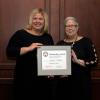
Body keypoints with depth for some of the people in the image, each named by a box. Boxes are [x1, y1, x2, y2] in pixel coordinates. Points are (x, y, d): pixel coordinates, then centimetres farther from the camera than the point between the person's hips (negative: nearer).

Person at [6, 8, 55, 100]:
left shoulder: (48, 37, 11)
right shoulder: (21, 34, -3)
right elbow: (9, 52, -13)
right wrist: (28, 48, -22)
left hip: (44, 80, 5)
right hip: (25, 80, -4)